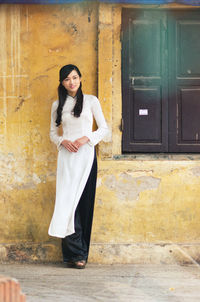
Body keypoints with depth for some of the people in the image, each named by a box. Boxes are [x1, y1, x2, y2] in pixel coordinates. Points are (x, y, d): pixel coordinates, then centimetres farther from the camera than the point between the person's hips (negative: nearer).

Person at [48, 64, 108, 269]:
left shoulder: (91, 101, 7)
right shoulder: (57, 105, 13)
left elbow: (104, 128, 6)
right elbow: (52, 133, 16)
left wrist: (86, 138, -10)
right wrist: (63, 141, -5)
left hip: (86, 154, -1)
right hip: (66, 156, 2)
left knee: (84, 201, -4)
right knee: (68, 200, -8)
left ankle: (76, 254, 1)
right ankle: (76, 252, -6)